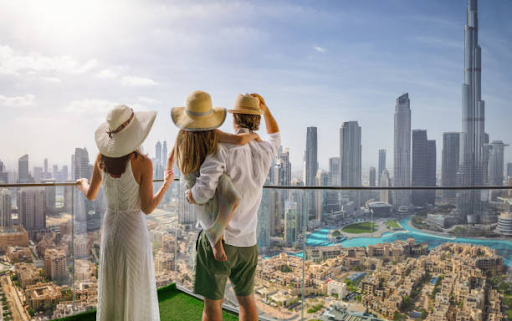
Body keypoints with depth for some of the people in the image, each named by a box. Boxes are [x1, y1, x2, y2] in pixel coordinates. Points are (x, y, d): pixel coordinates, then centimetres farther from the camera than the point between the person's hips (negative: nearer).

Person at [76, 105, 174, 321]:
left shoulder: (103, 156, -6)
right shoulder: (143, 163, -21)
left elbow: (90, 195, 6)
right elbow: (147, 208, -16)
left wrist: (83, 184, 30)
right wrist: (167, 183, -1)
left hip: (110, 228, 5)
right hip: (134, 232, -5)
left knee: (111, 291, 22)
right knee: (135, 292, 13)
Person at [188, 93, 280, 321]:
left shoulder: (223, 148, -16)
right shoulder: (265, 152, 0)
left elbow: (204, 191, -26)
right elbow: (275, 137, 26)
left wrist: (191, 196, -5)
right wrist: (265, 109, 19)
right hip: (248, 242, 5)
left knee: (212, 302, 9)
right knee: (246, 298, 22)